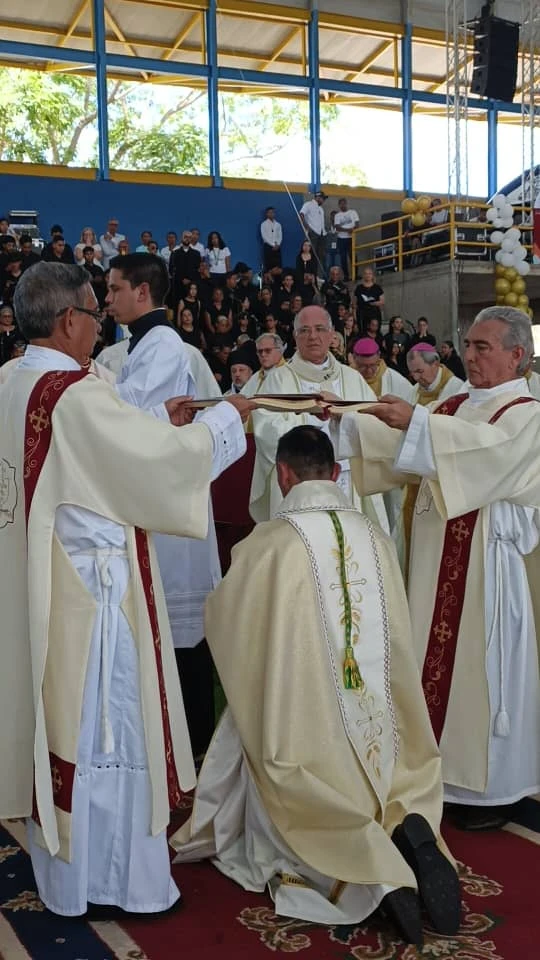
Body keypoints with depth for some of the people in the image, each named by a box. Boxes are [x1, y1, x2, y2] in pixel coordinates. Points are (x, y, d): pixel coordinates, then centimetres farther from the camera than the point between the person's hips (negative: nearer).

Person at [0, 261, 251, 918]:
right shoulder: (76, 394, -21)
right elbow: (163, 460, -18)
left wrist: (158, 427, 15)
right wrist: (227, 416, -3)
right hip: (90, 587, -9)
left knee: (55, 722, 18)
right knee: (103, 731, 4)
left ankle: (60, 871, 34)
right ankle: (115, 879, 19)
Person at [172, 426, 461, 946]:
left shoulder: (268, 542, -12)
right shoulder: (376, 538, 0)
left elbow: (222, 619, 4)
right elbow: (396, 635, 11)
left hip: (302, 728, -4)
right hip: (382, 729, 4)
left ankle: (374, 872, -16)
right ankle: (409, 831, -9)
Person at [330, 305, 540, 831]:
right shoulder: (454, 406, 14)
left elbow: (485, 446, -28)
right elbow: (399, 440, 6)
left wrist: (416, 421, -36)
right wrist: (345, 421, -8)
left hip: (487, 559, -7)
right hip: (438, 555, 7)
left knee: (482, 664, 0)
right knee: (439, 659, 10)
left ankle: (490, 788, 14)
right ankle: (448, 771, 23)